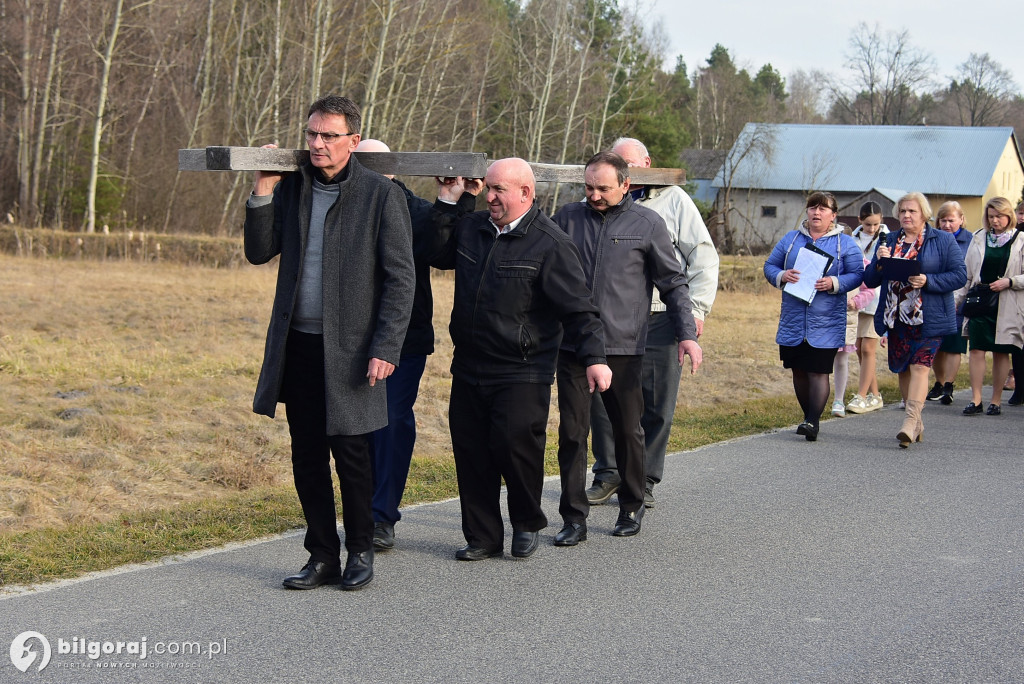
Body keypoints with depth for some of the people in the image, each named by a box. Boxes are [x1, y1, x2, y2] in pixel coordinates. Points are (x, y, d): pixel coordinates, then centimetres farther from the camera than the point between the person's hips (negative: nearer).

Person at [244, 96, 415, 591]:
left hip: (350, 350, -4)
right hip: (298, 346, 5)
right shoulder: (291, 188, 9)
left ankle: (360, 551, 21)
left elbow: (400, 278, -6)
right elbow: (259, 253, 8)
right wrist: (263, 190, -2)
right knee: (307, 457, 9)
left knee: (351, 455, 4)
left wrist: (385, 348, -13)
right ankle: (323, 556, 20)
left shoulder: (382, 196, -5)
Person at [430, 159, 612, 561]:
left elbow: (578, 309, -10)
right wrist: (447, 204, 14)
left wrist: (593, 358, -19)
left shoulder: (550, 244, -9)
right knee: (470, 452, 5)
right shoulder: (470, 228, 9)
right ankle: (482, 537, 18)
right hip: (469, 369, 6)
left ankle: (527, 524, 15)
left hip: (522, 373, -6)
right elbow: (438, 255, 26)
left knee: (514, 445, -11)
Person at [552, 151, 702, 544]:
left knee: (628, 430, 9)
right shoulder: (567, 218, 8)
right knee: (572, 431, -2)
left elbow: (673, 283, 5)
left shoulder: (647, 224, 3)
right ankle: (574, 518, 5)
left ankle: (631, 508, 27)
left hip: (624, 346, -1)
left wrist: (687, 333, -4)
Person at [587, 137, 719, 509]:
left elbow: (704, 256, 3)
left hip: (660, 321, -2)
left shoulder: (673, 199, 6)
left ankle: (643, 480, 13)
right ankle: (607, 474, 14)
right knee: (601, 398, 0)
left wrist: (696, 308, -6)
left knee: (656, 406, 1)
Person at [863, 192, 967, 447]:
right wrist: (879, 262, -11)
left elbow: (959, 275, -7)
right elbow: (870, 280, 10)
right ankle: (917, 424, 20)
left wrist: (928, 281, -20)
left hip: (929, 318, -5)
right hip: (897, 318, 5)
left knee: (919, 366, -14)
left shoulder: (943, 241, 1)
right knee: (903, 369, 9)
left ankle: (910, 421, -20)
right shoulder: (888, 241, 12)